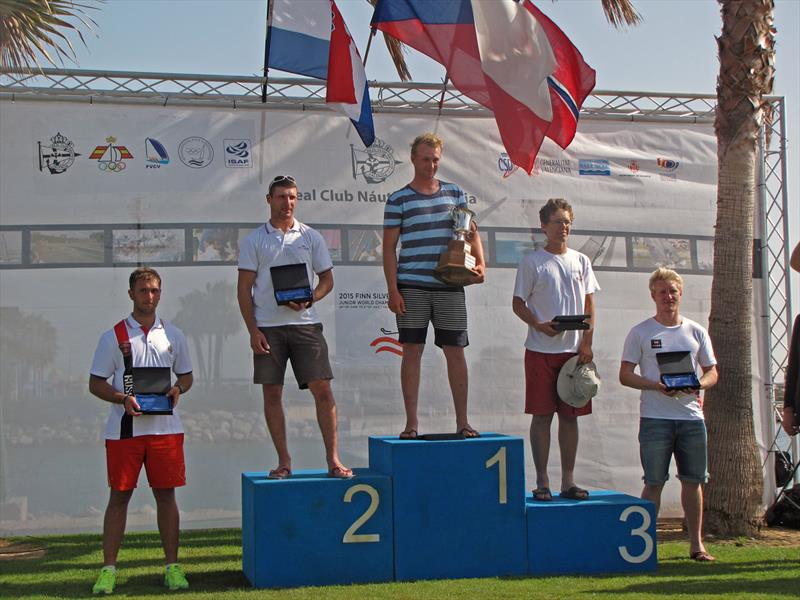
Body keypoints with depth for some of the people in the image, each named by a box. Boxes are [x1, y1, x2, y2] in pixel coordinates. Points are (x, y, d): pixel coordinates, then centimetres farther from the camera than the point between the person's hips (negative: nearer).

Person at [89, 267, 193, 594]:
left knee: (166, 494, 4)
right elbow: (96, 383, 4)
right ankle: (108, 568, 7)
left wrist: (178, 389, -5)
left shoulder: (173, 335, 11)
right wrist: (123, 399, -14)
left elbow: (186, 376, 19)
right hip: (124, 429, -1)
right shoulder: (114, 336, 3)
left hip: (165, 428, 2)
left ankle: (172, 566, 11)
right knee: (119, 496, 2)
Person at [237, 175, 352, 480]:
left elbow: (327, 279, 12)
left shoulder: (311, 237, 10)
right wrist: (253, 331, -5)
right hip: (267, 326, 0)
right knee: (271, 393, 3)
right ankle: (284, 461, 12)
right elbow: (244, 288, 4)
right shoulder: (253, 240, 6)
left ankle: (332, 458, -1)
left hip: (305, 323, 0)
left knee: (322, 389, -7)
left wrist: (309, 300, -8)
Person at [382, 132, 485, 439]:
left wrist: (480, 264, -3)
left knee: (455, 351, 3)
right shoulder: (398, 200, 3)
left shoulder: (455, 193, 12)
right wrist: (392, 290, -7)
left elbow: (471, 232, 15)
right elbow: (389, 248, 1)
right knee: (412, 351, -1)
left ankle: (462, 421, 10)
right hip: (412, 287, -2)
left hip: (449, 287, 2)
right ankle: (411, 423, 6)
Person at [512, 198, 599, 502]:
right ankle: (542, 482, 6)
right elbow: (518, 303, 0)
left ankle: (568, 481, 13)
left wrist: (587, 343, 1)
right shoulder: (532, 261, 0)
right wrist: (539, 325, -17)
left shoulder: (581, 261, 11)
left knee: (571, 415, 6)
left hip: (575, 349, 4)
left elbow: (589, 304, 12)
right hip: (541, 350, -3)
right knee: (542, 415, -1)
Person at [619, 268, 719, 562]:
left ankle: (696, 543, 17)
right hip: (655, 418, -3)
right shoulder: (641, 333, 2)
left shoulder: (696, 332, 12)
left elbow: (712, 371, 16)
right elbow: (625, 375, 0)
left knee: (693, 480, 7)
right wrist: (657, 386, -16)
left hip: (691, 416, 3)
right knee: (654, 482, -2)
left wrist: (699, 385, -7)